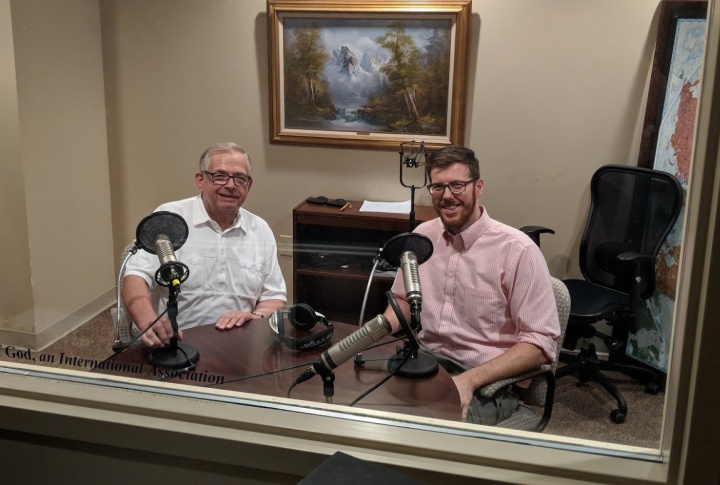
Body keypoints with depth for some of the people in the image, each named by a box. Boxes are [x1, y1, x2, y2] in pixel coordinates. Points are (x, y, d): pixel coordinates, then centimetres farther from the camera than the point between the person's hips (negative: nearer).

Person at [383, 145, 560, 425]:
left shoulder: (518, 250, -13)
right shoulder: (422, 235, 6)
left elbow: (541, 342, -14)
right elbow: (404, 300, 18)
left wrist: (470, 380, -25)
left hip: (488, 380, -6)